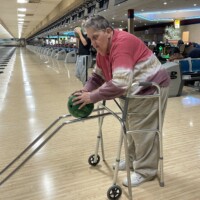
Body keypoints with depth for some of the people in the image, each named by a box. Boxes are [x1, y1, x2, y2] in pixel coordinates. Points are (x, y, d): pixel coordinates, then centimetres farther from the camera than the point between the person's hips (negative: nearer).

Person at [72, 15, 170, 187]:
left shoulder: (122, 43, -29)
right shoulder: (103, 48, 2)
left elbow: (119, 84, -39)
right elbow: (97, 75, 6)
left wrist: (92, 97, -32)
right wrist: (86, 90, -12)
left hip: (151, 88, -10)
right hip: (134, 90, 10)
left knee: (143, 130, -3)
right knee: (131, 127, 17)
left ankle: (146, 171, 13)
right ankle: (133, 160, 34)